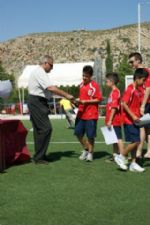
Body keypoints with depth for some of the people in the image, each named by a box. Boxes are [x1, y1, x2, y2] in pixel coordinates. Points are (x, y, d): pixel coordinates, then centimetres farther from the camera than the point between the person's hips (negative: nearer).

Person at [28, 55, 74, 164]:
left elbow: (48, 89, 16)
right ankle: (38, 157, -7)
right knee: (46, 128, -11)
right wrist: (66, 95, -19)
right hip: (37, 103, -11)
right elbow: (51, 88, -23)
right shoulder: (40, 73, -14)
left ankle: (39, 156, 19)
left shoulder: (39, 72, 18)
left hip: (37, 103, 11)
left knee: (39, 129, 13)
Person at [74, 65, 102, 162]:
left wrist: (86, 102, -18)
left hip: (91, 114, -7)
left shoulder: (94, 85, -11)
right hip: (81, 113, 7)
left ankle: (90, 153, 18)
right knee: (78, 132, 8)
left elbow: (99, 99, -13)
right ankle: (86, 149, 28)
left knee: (90, 135, 1)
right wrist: (78, 100, 4)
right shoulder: (81, 84, 9)